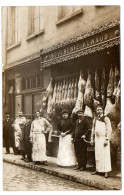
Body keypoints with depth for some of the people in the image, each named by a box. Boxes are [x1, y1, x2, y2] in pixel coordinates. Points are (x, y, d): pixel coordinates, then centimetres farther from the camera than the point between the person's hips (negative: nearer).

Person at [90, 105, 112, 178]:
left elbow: (109, 130, -10)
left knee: (105, 155, -7)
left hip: (103, 138, -6)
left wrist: (106, 139, -17)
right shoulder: (95, 119, 14)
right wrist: (92, 139, 14)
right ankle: (97, 170, 17)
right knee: (97, 155, 8)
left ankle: (106, 172, -6)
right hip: (97, 139, 6)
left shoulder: (106, 118, -5)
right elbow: (93, 130, 20)